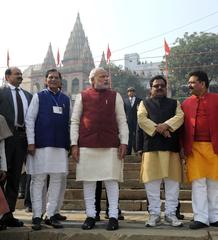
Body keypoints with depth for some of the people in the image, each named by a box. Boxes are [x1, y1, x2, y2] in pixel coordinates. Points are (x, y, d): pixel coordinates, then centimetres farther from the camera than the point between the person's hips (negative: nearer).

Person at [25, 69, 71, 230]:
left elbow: (69, 122, 13)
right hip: (41, 144, -3)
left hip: (61, 145, 3)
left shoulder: (66, 99, 13)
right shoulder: (38, 97, 5)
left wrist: (70, 144, 7)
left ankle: (51, 214, 12)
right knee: (38, 180, 0)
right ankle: (37, 216, 7)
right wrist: (31, 142, -7)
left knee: (57, 179, 3)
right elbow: (29, 119, 0)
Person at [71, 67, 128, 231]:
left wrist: (124, 142, -3)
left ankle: (113, 216, 7)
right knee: (88, 181, 4)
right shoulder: (82, 96, 8)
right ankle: (90, 216, 14)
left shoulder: (115, 96, 10)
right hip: (87, 145, 0)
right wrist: (74, 144, -1)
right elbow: (75, 121, 7)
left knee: (111, 180, 0)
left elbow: (122, 121, 7)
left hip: (111, 146, 0)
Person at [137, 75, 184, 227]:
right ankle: (154, 214, 6)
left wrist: (166, 125, -18)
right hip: (151, 145, -1)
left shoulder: (174, 103, 19)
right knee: (152, 181, -2)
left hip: (171, 145, 1)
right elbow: (141, 119, -2)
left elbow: (180, 116, -1)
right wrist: (157, 129, -14)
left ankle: (171, 213, 9)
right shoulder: (144, 103, 16)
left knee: (172, 180, 0)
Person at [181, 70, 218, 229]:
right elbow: (183, 128, 7)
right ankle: (201, 218, 7)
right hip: (194, 148, 1)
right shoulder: (186, 103, 9)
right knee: (198, 183, 0)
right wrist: (185, 148, -1)